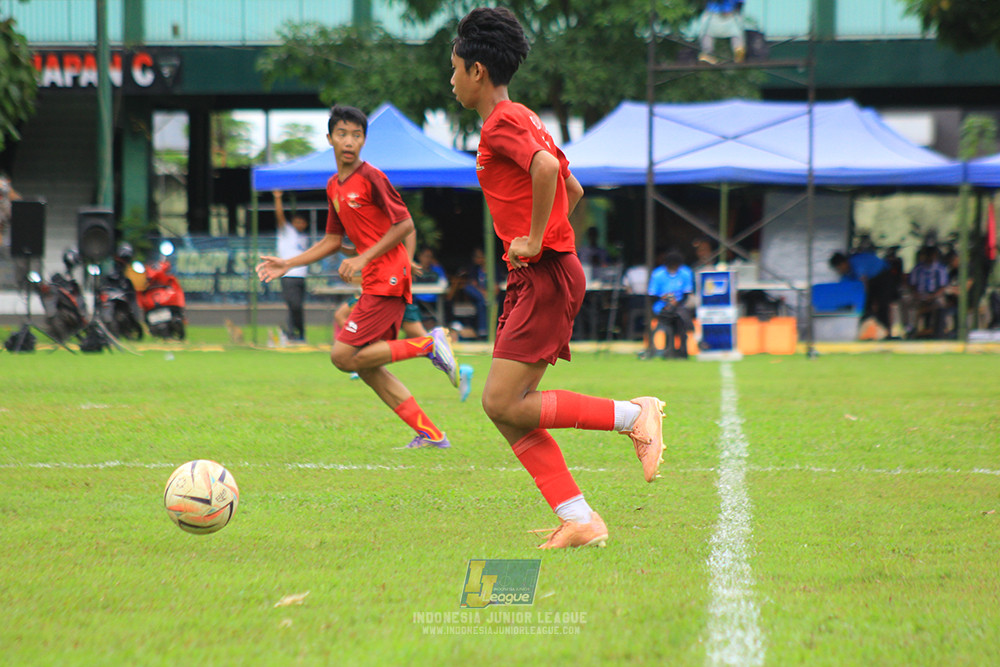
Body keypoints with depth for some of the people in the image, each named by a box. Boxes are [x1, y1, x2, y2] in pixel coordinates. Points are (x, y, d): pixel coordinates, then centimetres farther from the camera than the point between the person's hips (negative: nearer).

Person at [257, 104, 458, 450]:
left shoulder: (371, 178, -11)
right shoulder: (334, 186, 15)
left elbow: (404, 224, -12)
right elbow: (333, 240, 23)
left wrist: (363, 259, -14)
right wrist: (288, 264, 17)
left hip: (388, 278, -9)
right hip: (375, 280, 9)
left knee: (343, 356, -14)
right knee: (367, 366, 6)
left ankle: (429, 345, -10)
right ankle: (430, 433, 7)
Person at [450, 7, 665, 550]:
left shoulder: (503, 122, -11)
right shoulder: (522, 121, 20)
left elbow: (546, 167, -31)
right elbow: (573, 189, 28)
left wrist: (534, 240, -23)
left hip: (545, 276, -10)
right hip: (533, 278, 10)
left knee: (503, 404, -13)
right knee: (506, 410, 4)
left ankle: (633, 415, -6)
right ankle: (579, 520, 1)